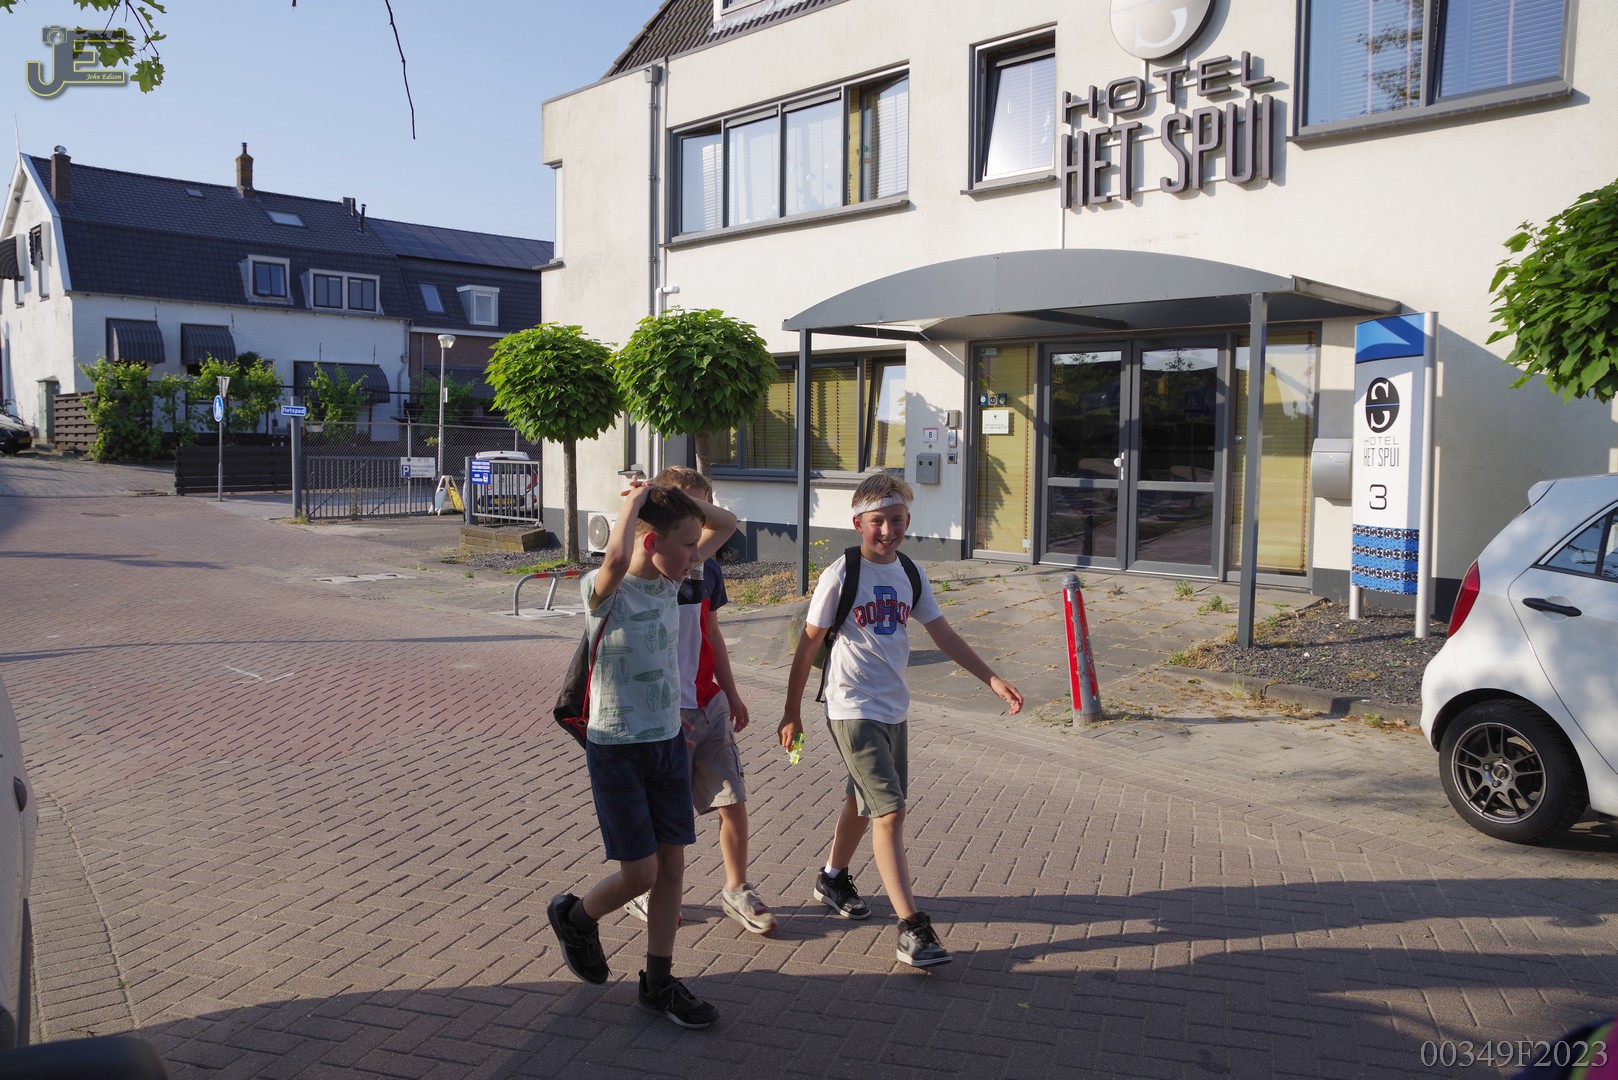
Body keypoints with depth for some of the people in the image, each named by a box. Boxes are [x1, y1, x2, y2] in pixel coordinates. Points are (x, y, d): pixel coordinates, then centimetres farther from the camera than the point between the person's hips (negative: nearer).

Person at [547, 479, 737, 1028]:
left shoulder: (669, 578, 1)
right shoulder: (605, 590, -18)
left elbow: (726, 524, 7)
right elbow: (618, 556, -44)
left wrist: (668, 493, -6)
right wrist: (637, 498, -27)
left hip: (669, 741, 6)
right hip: (616, 749, -6)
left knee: (672, 866, 8)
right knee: (640, 873, 0)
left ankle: (659, 982, 23)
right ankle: (575, 916, 31)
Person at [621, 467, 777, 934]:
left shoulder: (707, 569, 8)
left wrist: (732, 695, 19)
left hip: (710, 706, 6)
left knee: (733, 803, 7)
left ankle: (737, 890, 24)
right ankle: (640, 892, 30)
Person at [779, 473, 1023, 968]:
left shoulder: (910, 574, 4)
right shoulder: (840, 576, -13)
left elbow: (945, 635, 9)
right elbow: (808, 645, -8)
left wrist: (993, 679, 3)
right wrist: (792, 712, -4)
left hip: (894, 709, 7)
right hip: (853, 710, -7)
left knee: (863, 802, 21)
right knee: (889, 813, -12)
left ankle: (833, 878, 44)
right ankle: (912, 928, -10)